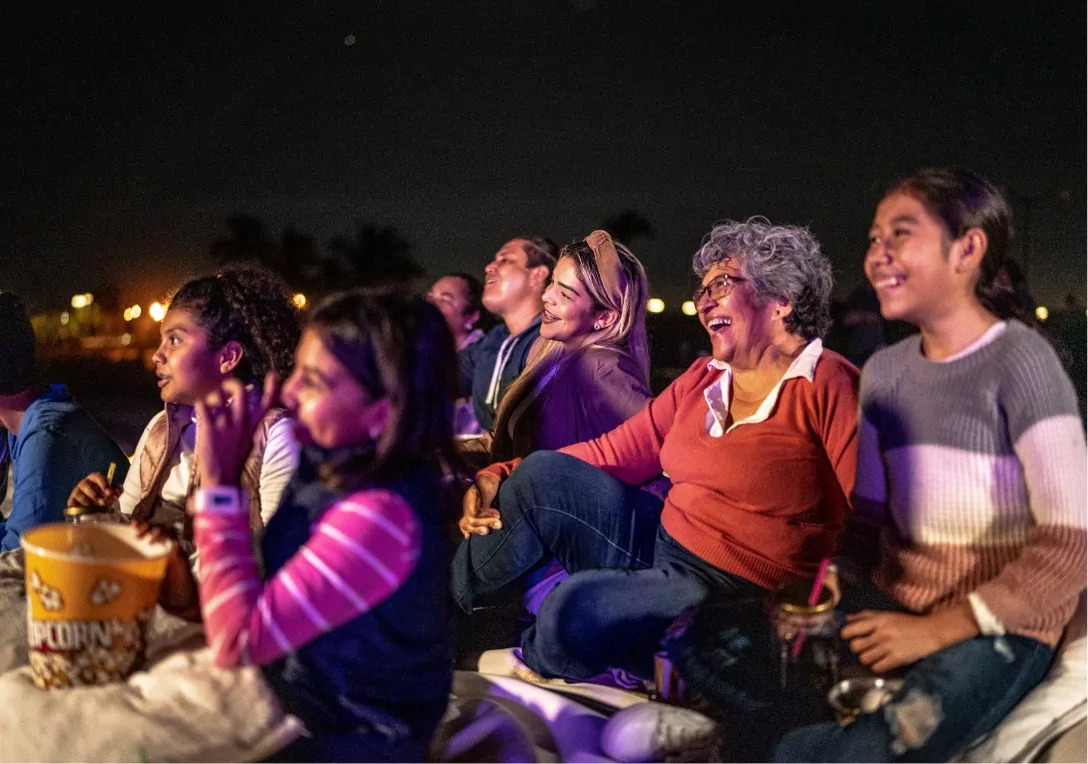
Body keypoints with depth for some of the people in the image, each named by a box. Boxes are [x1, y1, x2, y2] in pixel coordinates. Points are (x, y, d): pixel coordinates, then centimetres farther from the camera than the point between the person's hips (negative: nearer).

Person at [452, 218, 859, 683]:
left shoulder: (827, 385, -12)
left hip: (734, 592, -7)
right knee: (544, 475, -5)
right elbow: (616, 452, 8)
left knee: (579, 604, -30)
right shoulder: (704, 379, 10)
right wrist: (501, 478, -2)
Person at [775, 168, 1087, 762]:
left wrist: (937, 629, -18)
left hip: (998, 624, -6)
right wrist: (830, 577, -8)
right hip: (895, 600, 6)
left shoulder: (1019, 361, -12)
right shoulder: (882, 371, 8)